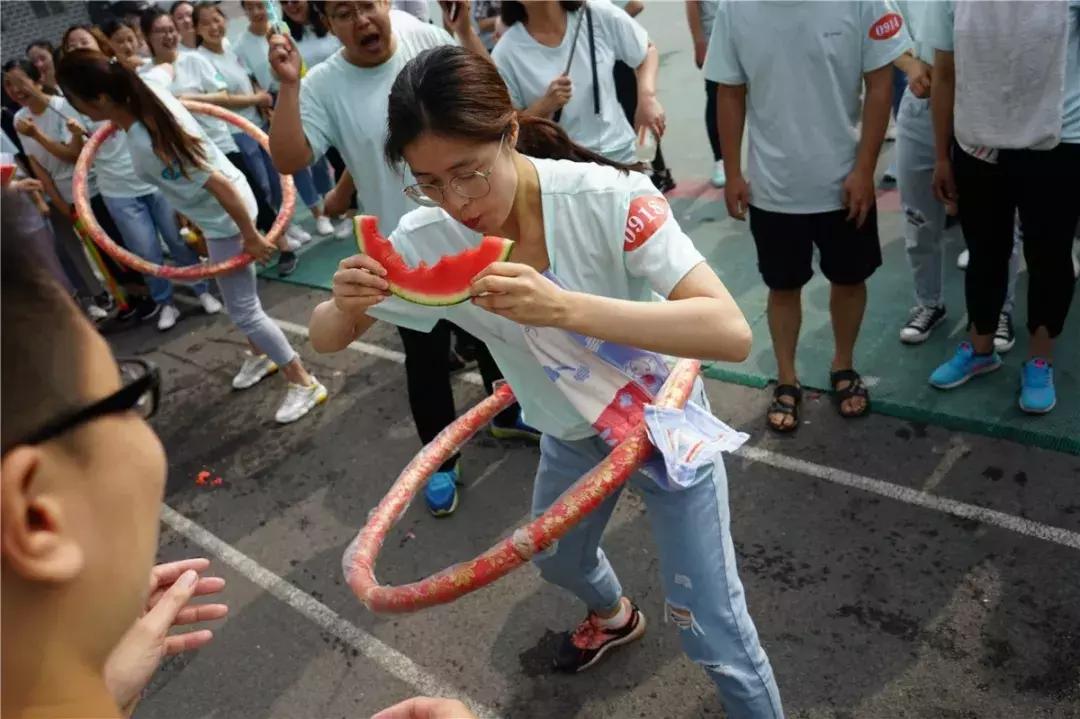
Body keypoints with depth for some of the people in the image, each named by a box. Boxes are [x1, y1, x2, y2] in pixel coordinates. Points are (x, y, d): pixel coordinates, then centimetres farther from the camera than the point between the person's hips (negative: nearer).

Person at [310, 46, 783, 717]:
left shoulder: (609, 198, -32)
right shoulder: (426, 239, -19)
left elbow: (731, 333, -40)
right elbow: (326, 338, -9)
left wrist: (563, 308, -52)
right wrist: (346, 303, -34)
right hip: (571, 434, 5)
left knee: (713, 635, -1)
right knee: (559, 562, 29)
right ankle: (616, 617, 64)